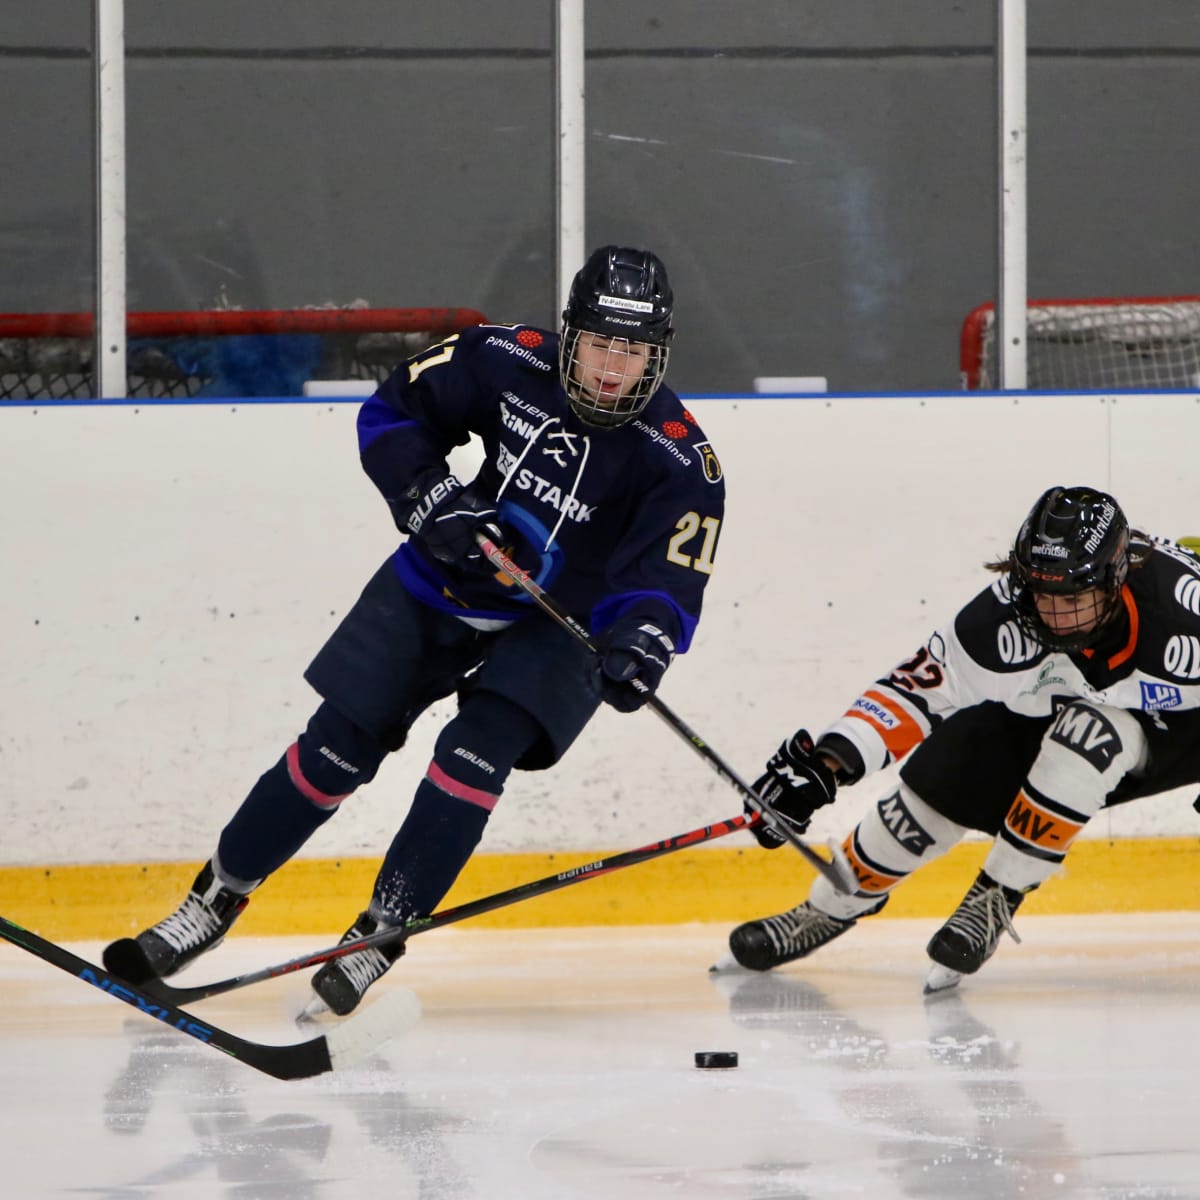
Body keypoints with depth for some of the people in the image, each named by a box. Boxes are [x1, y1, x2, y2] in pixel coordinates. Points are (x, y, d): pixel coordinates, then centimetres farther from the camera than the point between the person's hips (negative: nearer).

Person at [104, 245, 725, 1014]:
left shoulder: (682, 460, -22)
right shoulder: (511, 361, -16)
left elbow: (669, 583, -27)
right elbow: (393, 414, -5)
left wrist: (640, 647, -48)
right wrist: (433, 503, -20)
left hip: (557, 620, -2)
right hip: (442, 585, 2)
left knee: (476, 754, -24)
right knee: (337, 748, 1)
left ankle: (382, 935, -13)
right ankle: (215, 901, 15)